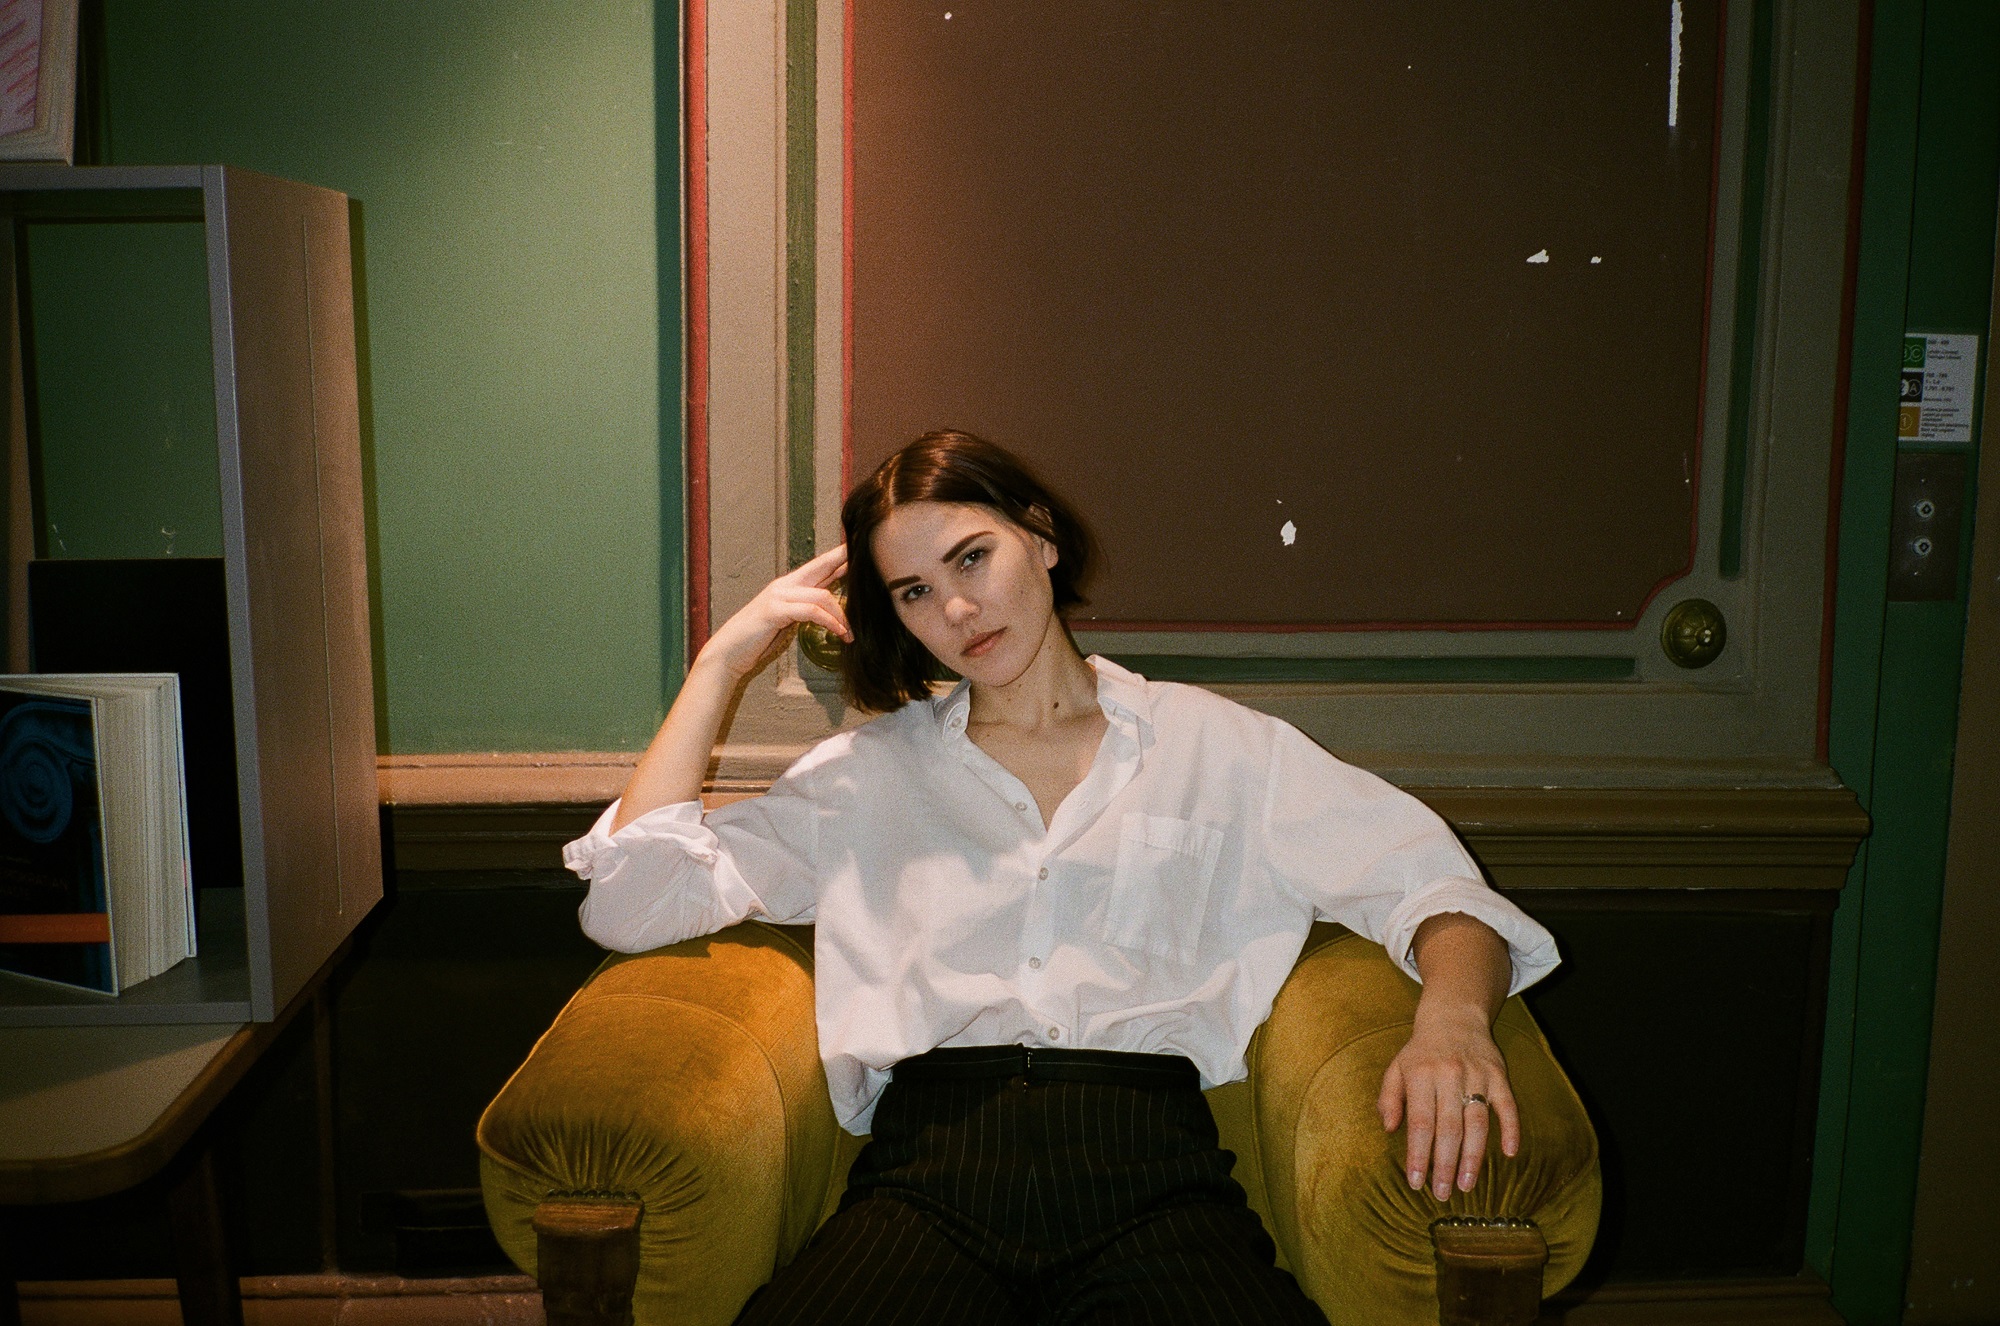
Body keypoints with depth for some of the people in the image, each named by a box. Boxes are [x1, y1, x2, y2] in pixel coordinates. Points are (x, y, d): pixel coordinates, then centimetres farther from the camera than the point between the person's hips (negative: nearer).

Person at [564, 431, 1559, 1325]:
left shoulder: (1214, 745, 19)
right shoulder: (863, 773, 21)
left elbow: (1430, 883, 11)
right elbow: (631, 904, 11)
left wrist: (1452, 1014, -12)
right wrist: (722, 661, 14)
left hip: (1152, 1168, 0)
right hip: (926, 1170, 1)